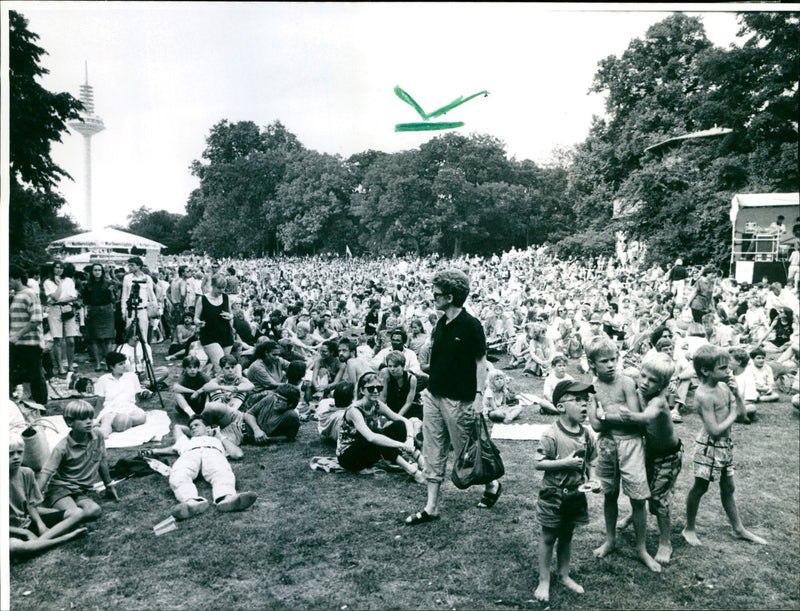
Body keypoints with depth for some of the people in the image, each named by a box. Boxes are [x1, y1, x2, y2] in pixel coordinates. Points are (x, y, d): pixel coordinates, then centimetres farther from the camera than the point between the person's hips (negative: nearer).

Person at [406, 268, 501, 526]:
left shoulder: (470, 325, -14)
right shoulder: (441, 323, 8)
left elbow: (480, 361, -12)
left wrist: (479, 394, -18)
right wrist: (429, 387, 16)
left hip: (458, 400, -7)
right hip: (434, 397, 8)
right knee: (433, 452, 10)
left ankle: (492, 484, 34)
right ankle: (431, 507, 19)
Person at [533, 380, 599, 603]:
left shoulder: (585, 434, -1)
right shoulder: (551, 435, -21)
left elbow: (589, 461, 11)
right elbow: (538, 463, -20)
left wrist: (592, 479, -6)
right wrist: (565, 463, -26)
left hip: (576, 494, 6)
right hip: (553, 494, -6)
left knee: (567, 535, 20)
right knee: (548, 537, 8)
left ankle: (564, 575, 38)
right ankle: (544, 581, 23)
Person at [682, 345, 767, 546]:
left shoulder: (723, 386, 0)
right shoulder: (704, 395, -24)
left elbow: (742, 412, 7)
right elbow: (715, 430, -24)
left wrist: (736, 394, -8)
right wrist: (732, 415, -11)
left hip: (725, 445, 8)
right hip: (709, 446, -8)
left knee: (728, 488, 21)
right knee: (700, 488, 7)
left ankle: (739, 529, 35)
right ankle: (690, 528, 23)